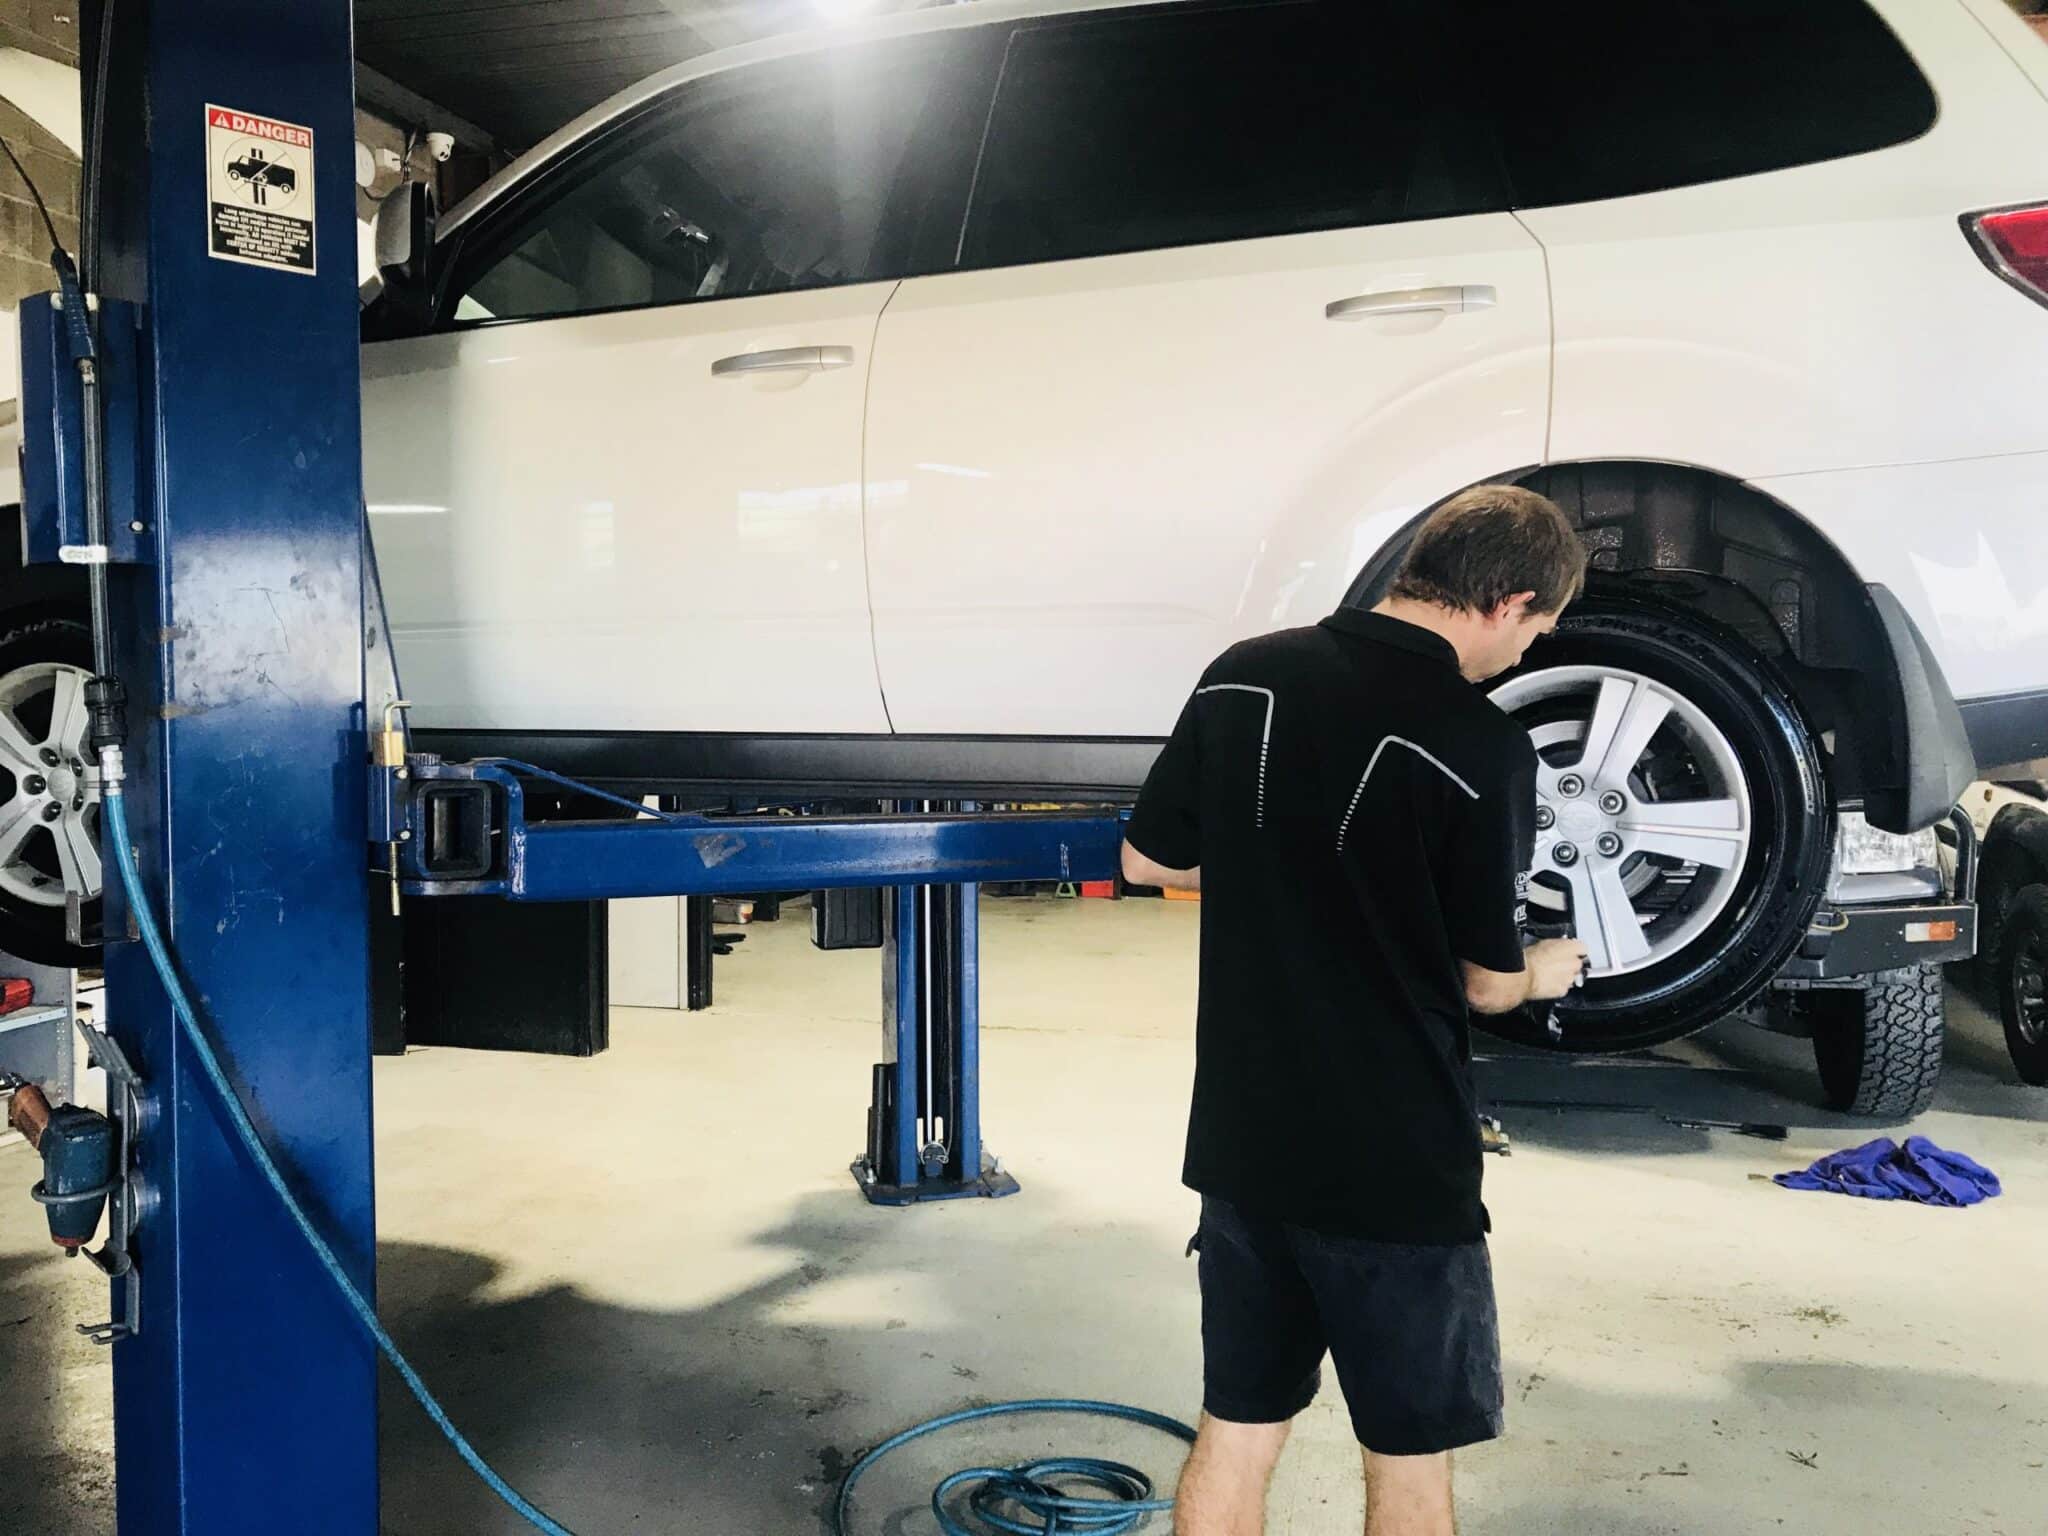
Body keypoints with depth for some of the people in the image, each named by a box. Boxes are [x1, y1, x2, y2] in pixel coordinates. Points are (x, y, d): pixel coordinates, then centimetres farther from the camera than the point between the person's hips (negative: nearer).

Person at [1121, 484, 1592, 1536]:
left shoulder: (1242, 677, -3)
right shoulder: (1481, 748, -17)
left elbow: (1148, 860, 7)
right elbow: (1485, 981, -7)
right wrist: (1543, 973, 15)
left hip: (1241, 1145, 5)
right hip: (1395, 1166, -5)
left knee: (1234, 1433, 19)